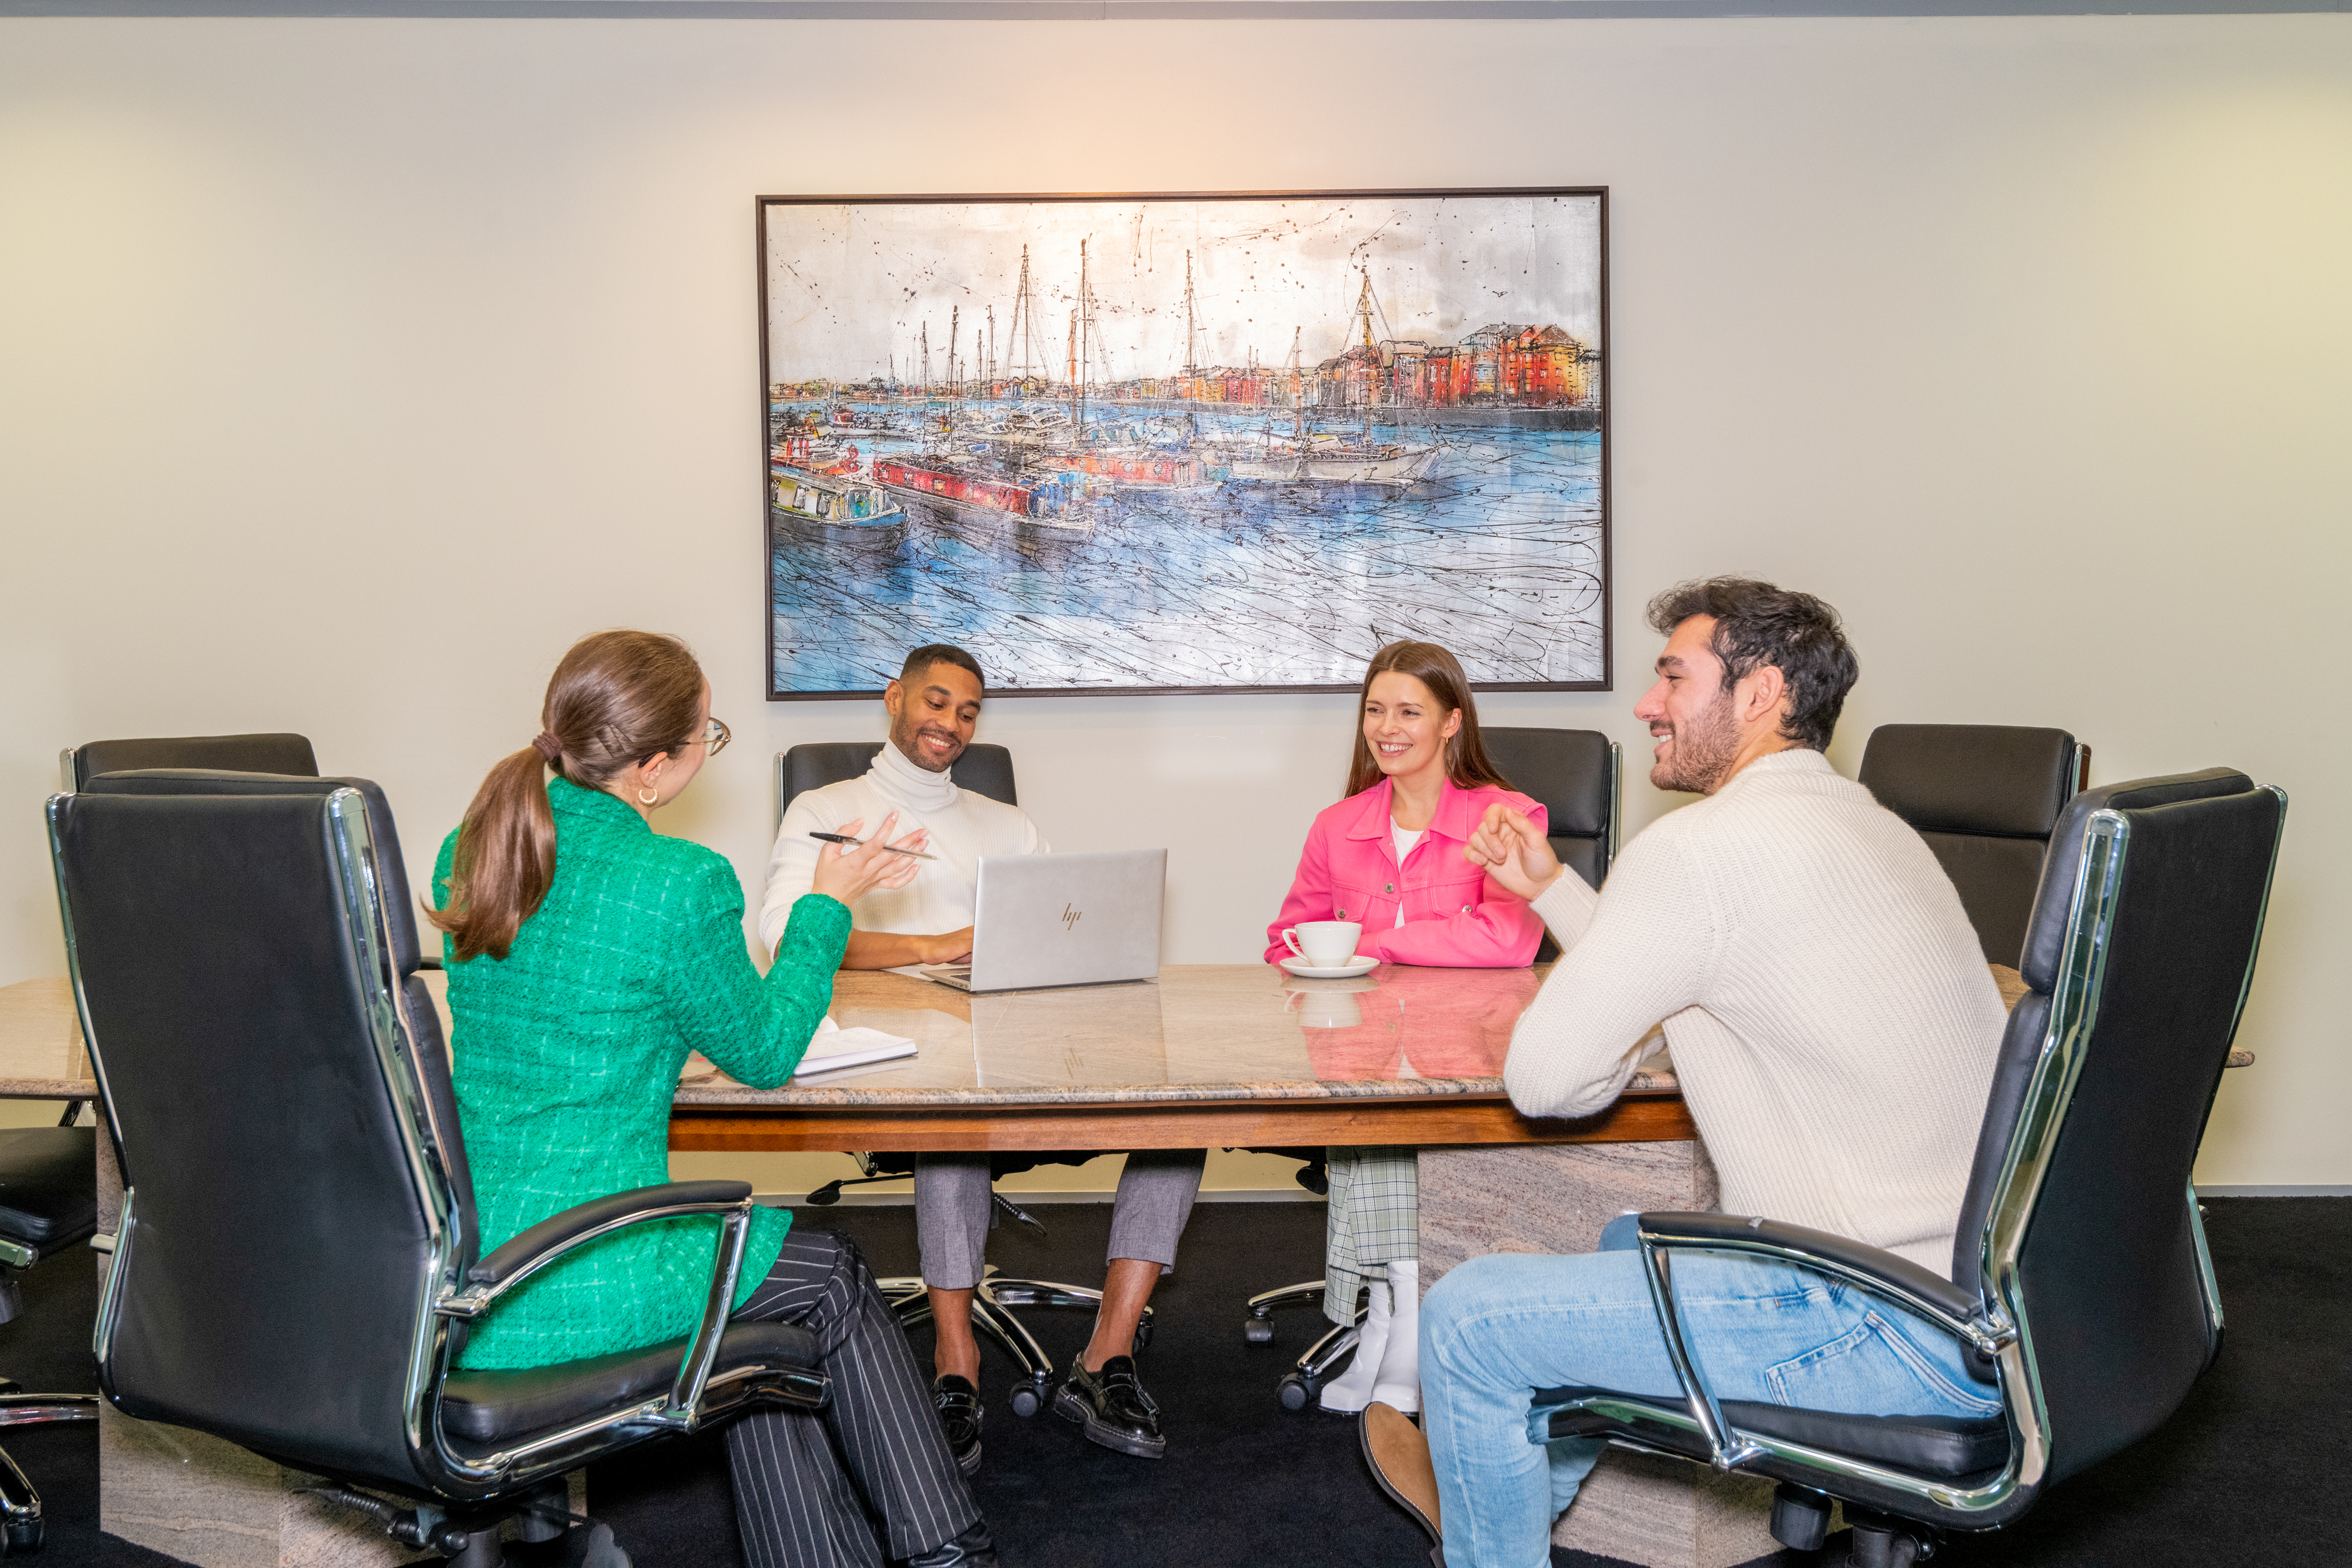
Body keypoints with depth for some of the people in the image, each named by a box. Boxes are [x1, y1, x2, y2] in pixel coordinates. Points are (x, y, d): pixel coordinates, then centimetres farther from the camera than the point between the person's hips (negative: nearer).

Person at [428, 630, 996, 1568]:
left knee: (755, 1295, 28)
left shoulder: (468, 852, 4)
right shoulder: (682, 883, -18)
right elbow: (764, 1051, -2)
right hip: (575, 1289, -7)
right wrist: (827, 905, 9)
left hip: (452, 1269, 7)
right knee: (832, 1278, 19)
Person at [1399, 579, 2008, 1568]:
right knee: (1633, 1238, 32)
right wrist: (1550, 888, 26)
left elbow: (1548, 1079, -11)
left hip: (1897, 1337, -10)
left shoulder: (1700, 848, -16)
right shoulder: (1871, 827, 16)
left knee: (1467, 1318, -3)